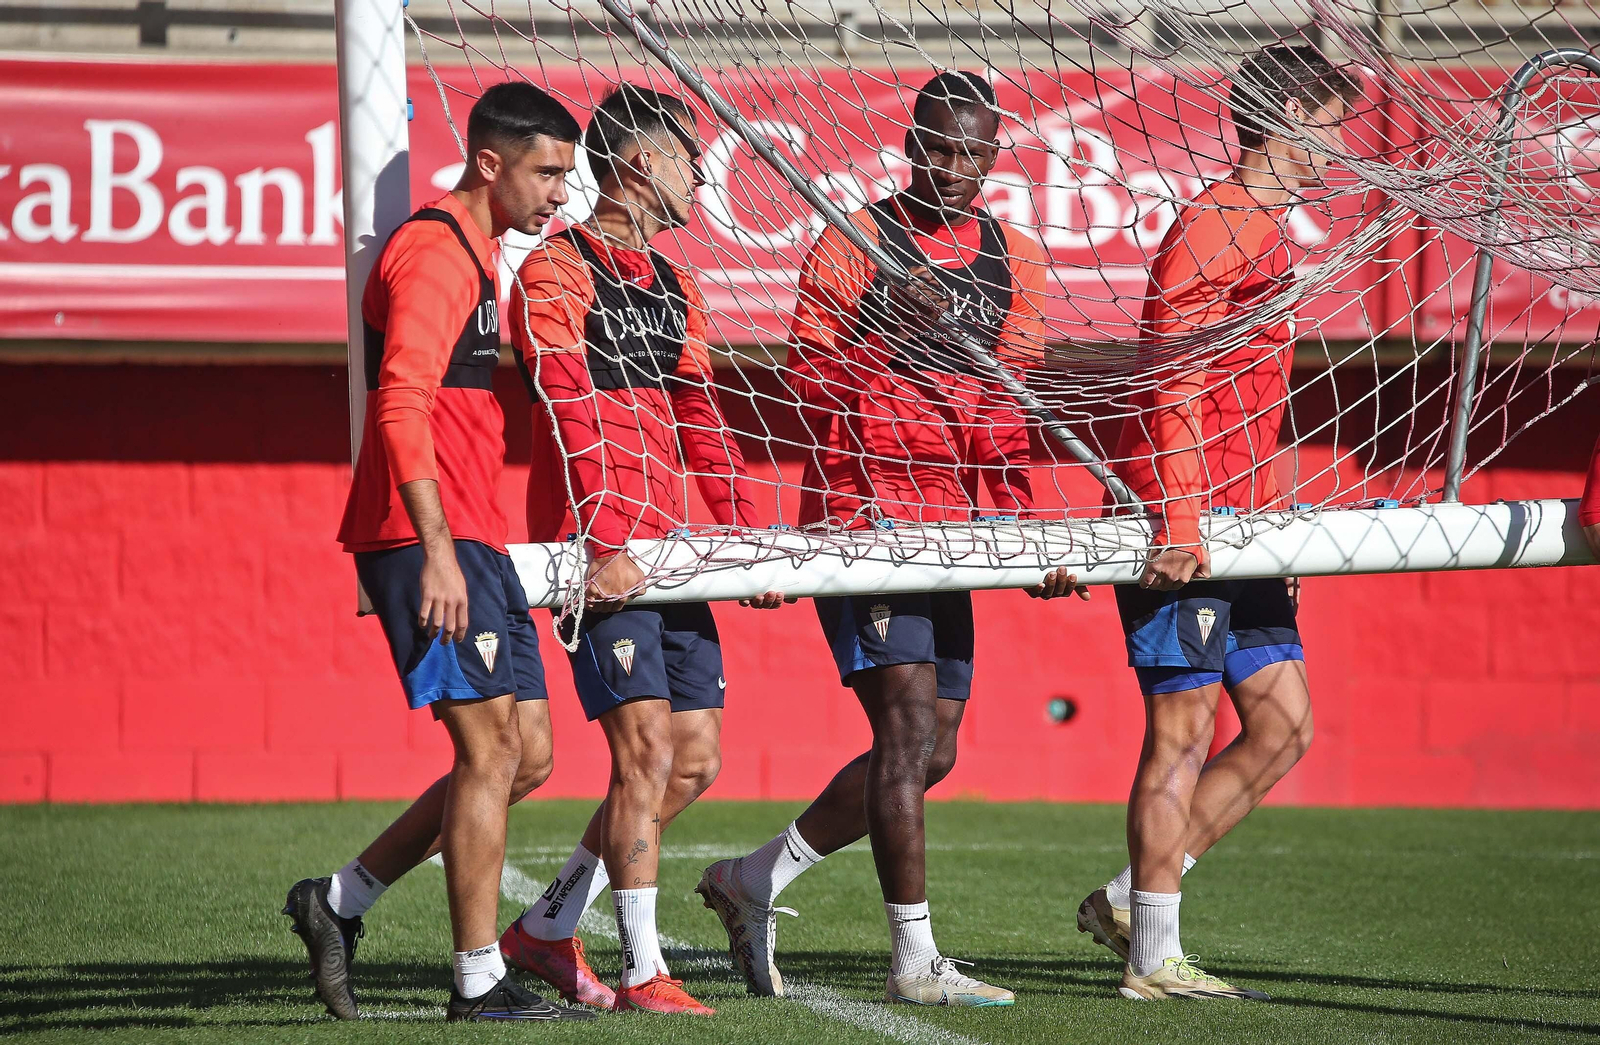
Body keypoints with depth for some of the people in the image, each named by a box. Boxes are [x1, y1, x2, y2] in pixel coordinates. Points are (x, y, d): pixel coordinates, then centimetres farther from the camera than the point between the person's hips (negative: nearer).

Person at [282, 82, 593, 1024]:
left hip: (472, 540, 10)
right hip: (430, 538, -10)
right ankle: (480, 984, -5)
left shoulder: (476, 255, 21)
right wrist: (437, 551, -24)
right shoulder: (434, 252, -11)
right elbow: (401, 407, -20)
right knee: (493, 748, -10)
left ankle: (340, 901, 16)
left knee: (528, 757, 8)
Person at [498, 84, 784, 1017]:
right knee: (647, 749, -13)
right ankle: (644, 973, -7)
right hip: (601, 550, -8)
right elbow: (573, 419, -16)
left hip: (672, 550, 8)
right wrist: (605, 545, -25)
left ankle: (548, 928, 18)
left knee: (697, 759, 6)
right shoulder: (557, 272, -7)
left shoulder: (675, 287, 19)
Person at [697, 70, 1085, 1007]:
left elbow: (1004, 414, 15)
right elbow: (814, 383, -9)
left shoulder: (1015, 261, 12)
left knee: (931, 752, 7)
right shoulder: (856, 244, -5)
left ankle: (756, 879, 22)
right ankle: (916, 960, -9)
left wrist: (1025, 527, 5)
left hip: (949, 528, 7)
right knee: (911, 725, -13)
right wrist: (894, 325, -25)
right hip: (864, 520, -7)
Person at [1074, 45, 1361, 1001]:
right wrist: (1176, 521, -26)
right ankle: (1152, 957, 1)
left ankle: (1128, 902, 13)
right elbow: (1175, 386, -20)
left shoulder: (1268, 234, 20)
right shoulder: (1213, 226, -12)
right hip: (1180, 527, -10)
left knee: (1285, 725, 8)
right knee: (1185, 732, -6)